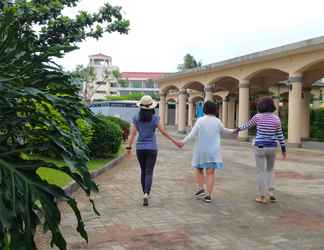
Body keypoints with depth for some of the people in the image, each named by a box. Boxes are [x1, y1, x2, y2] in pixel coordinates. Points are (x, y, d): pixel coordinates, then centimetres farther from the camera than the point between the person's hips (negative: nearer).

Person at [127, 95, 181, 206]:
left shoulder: (136, 118, -1)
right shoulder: (155, 118, -7)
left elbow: (132, 133, -7)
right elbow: (163, 132, -7)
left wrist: (129, 148, -7)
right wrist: (174, 141, 2)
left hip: (140, 148, 3)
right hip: (151, 148, -2)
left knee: (143, 171, 18)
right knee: (149, 172, -3)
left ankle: (146, 194, 25)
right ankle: (146, 194, -22)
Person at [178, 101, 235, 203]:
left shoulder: (200, 120, -8)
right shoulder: (217, 121, -3)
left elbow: (192, 134, -14)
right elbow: (223, 130, 15)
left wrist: (183, 141, -9)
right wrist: (232, 131, 34)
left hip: (201, 150, -1)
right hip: (213, 151, 1)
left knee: (199, 170, 17)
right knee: (210, 173, 2)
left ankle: (201, 189, 4)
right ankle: (208, 195, -1)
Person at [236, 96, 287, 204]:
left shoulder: (257, 117, -8)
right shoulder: (276, 119, -2)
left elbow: (247, 125, 9)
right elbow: (280, 135, 2)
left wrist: (239, 129, 29)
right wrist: (283, 149, 9)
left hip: (260, 147, -3)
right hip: (271, 148, 3)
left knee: (261, 172, 5)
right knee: (270, 170, 21)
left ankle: (262, 197, 7)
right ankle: (270, 193, 10)